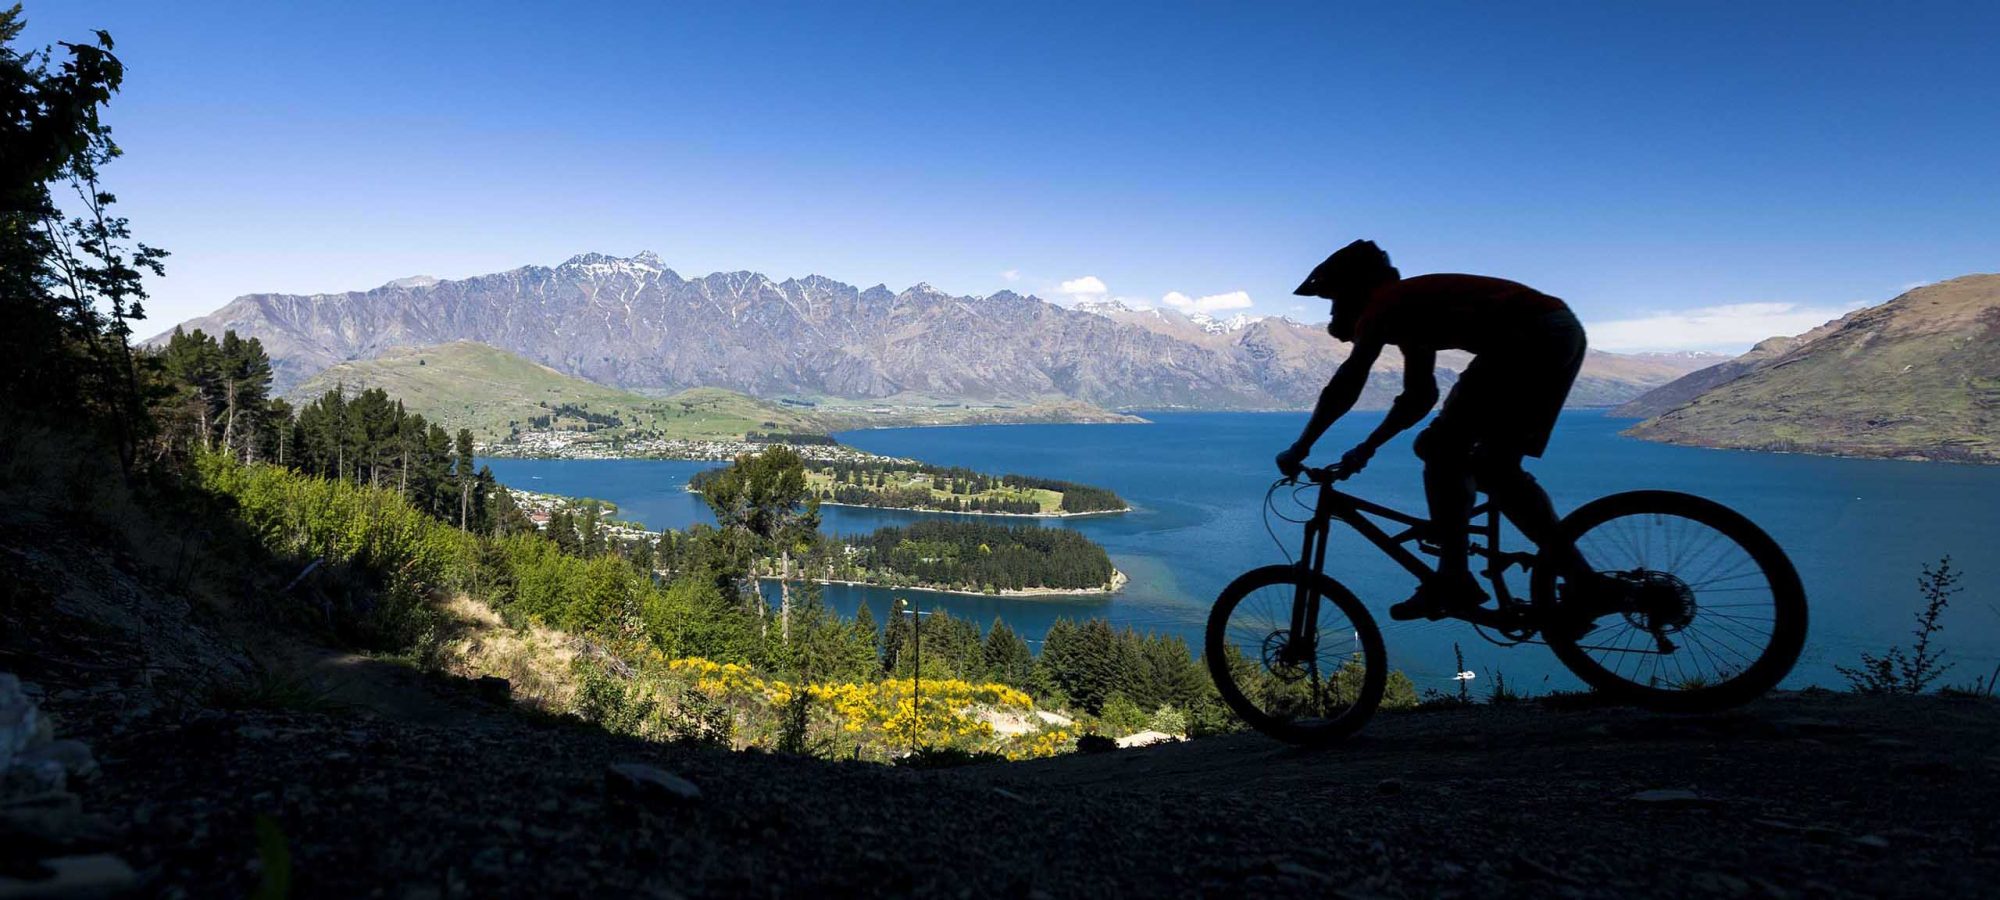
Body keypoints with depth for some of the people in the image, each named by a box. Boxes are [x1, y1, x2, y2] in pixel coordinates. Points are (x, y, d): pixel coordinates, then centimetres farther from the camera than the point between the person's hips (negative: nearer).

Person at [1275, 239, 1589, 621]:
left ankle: (1452, 582, -7)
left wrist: (1299, 449, -8)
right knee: (1495, 467, 14)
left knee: (1442, 449, -6)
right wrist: (1367, 447, 30)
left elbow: (1347, 385, -12)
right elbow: (1419, 397, 30)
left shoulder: (1384, 305, -2)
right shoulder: (1411, 311, 26)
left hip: (1530, 337, -10)